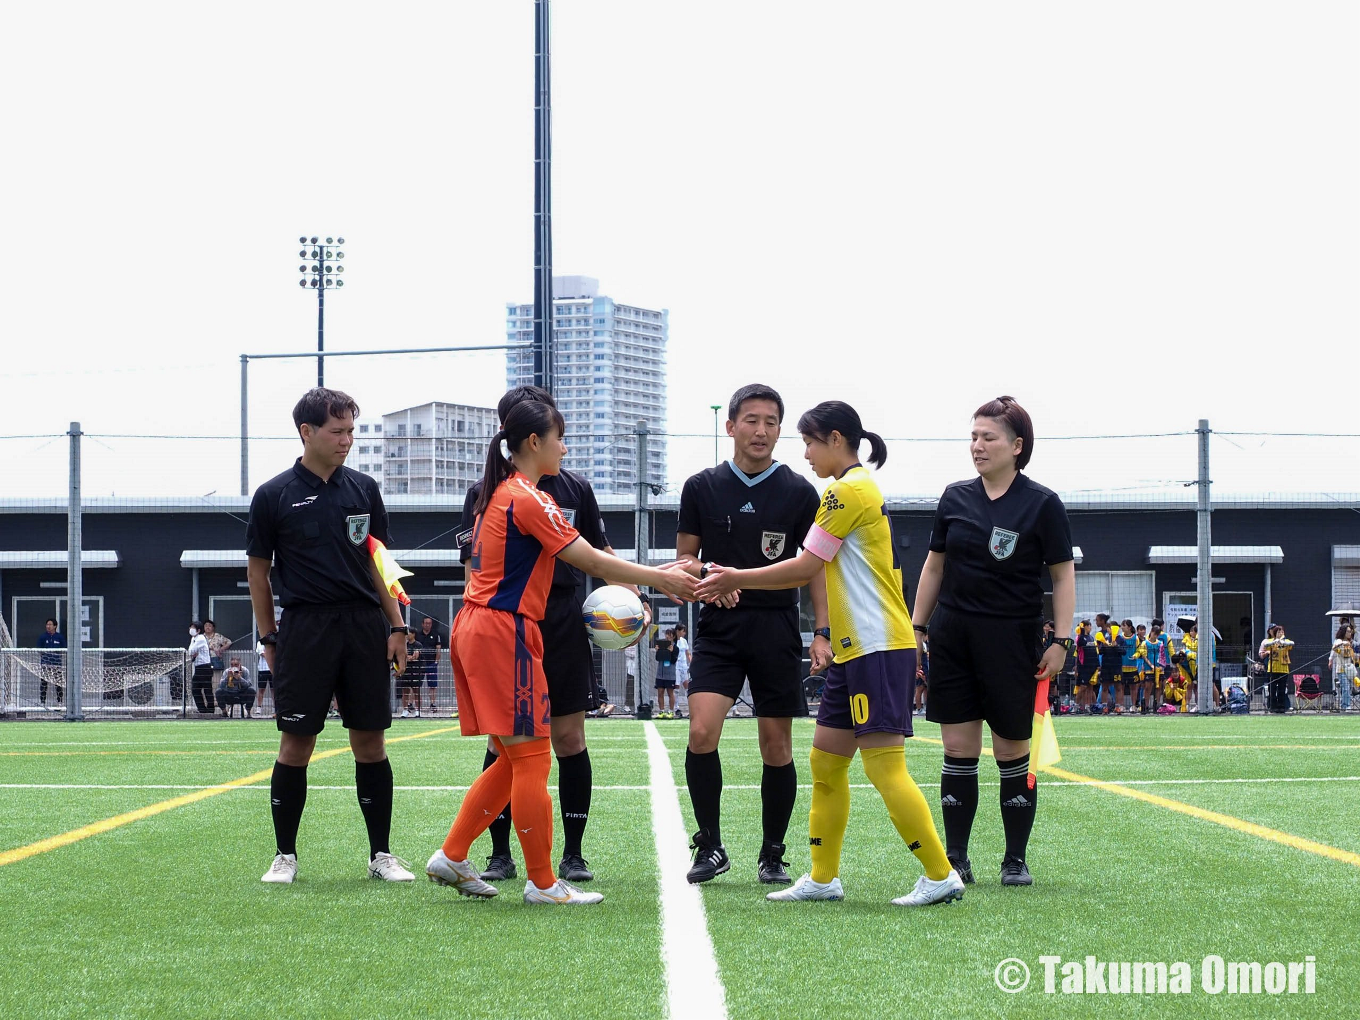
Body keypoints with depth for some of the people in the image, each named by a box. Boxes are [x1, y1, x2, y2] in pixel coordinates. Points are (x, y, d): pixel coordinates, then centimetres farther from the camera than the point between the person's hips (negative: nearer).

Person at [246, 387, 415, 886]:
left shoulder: (363, 489, 9)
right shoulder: (274, 496, 0)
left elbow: (378, 562, 13)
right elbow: (258, 572, 6)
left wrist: (396, 625, 6)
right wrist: (269, 640, 3)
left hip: (364, 626, 3)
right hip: (304, 629, -2)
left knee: (369, 741, 3)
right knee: (296, 742, -1)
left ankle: (381, 853, 10)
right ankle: (285, 855, 9)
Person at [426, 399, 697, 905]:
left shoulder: (501, 493, 17)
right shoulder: (529, 499, -13)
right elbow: (591, 561, -14)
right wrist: (659, 578, -7)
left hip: (477, 630, 10)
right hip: (504, 634, -10)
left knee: (515, 760, 14)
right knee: (531, 759, -4)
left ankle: (451, 857, 14)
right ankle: (542, 883, 1)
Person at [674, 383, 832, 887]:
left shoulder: (799, 492, 3)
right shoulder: (702, 487, 5)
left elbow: (816, 565, 7)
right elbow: (685, 557, 12)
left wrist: (823, 632, -2)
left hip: (777, 631, 0)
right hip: (719, 629, 0)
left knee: (776, 746, 2)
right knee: (702, 732, -16)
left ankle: (772, 855, 16)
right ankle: (710, 845, -3)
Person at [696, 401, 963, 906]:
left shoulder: (849, 490, -11)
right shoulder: (859, 489, 19)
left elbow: (807, 566, -10)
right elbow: (813, 571, 18)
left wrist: (737, 579, 0)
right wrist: (735, 581, 15)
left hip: (878, 647, -10)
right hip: (855, 649, 10)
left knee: (883, 765, -11)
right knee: (825, 760, 11)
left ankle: (940, 876, -8)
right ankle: (823, 878, 16)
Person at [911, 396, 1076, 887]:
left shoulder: (1042, 504, -4)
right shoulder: (956, 498, 7)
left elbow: (1063, 575, -2)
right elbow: (934, 567, 15)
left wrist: (1060, 641, -8)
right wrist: (915, 629, 12)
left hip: (1011, 641, -3)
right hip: (952, 638, 3)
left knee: (1013, 751, 2)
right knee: (958, 750, 3)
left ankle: (1016, 860, 11)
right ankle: (955, 860, 8)